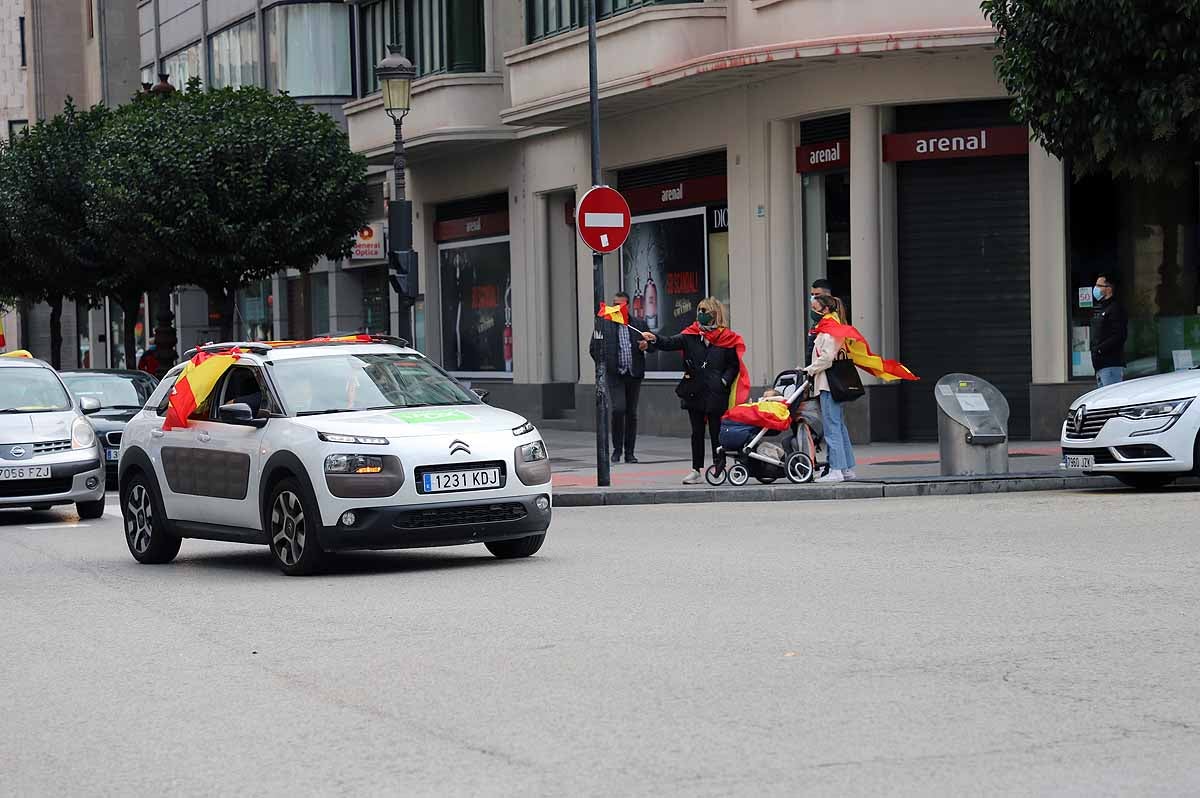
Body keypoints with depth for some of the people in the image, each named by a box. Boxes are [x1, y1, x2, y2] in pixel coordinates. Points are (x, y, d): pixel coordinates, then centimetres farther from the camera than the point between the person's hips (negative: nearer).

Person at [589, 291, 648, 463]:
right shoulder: (603, 323, 4)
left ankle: (629, 452, 13)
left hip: (634, 375, 3)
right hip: (615, 375, -3)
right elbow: (594, 349, 6)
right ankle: (617, 449, -3)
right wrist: (604, 365, -3)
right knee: (618, 409, -17)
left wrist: (646, 345, -6)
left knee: (632, 413, 5)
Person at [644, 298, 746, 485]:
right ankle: (696, 470, 14)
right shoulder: (691, 336, 6)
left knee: (716, 432, -1)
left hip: (716, 394, -3)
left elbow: (734, 366, 1)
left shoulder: (727, 339, -2)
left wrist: (724, 381, -13)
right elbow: (671, 343, -5)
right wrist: (654, 339, -22)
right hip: (694, 392, 3)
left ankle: (720, 469, 8)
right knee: (697, 432, 9)